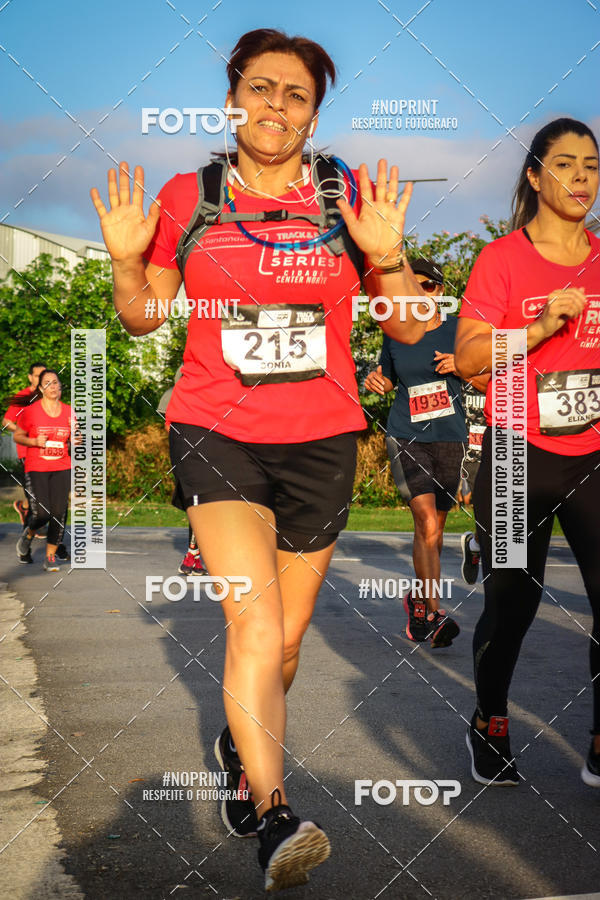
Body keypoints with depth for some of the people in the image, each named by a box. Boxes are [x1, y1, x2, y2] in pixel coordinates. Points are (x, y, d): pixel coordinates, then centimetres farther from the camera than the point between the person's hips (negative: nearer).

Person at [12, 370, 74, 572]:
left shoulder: (68, 411, 5)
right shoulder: (30, 411, -5)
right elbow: (17, 436, 5)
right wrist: (34, 441, -12)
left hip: (62, 468, 3)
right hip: (36, 469, -3)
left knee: (59, 513, -5)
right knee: (42, 513, -12)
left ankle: (50, 557, 8)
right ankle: (26, 537, 22)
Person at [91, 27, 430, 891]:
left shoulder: (349, 198, 3)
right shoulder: (188, 198, 1)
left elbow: (409, 328, 4)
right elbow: (142, 316, 10)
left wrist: (387, 255, -14)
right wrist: (126, 262, -10)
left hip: (322, 441, 2)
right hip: (217, 432, -2)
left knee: (286, 638, 13)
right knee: (254, 628, -19)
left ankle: (240, 745, 42)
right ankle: (273, 818, -12)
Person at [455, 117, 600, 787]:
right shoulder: (502, 258, -2)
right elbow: (467, 357, -9)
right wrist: (541, 327, -18)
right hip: (518, 459, -3)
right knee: (510, 605, 6)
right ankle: (489, 726, 30)